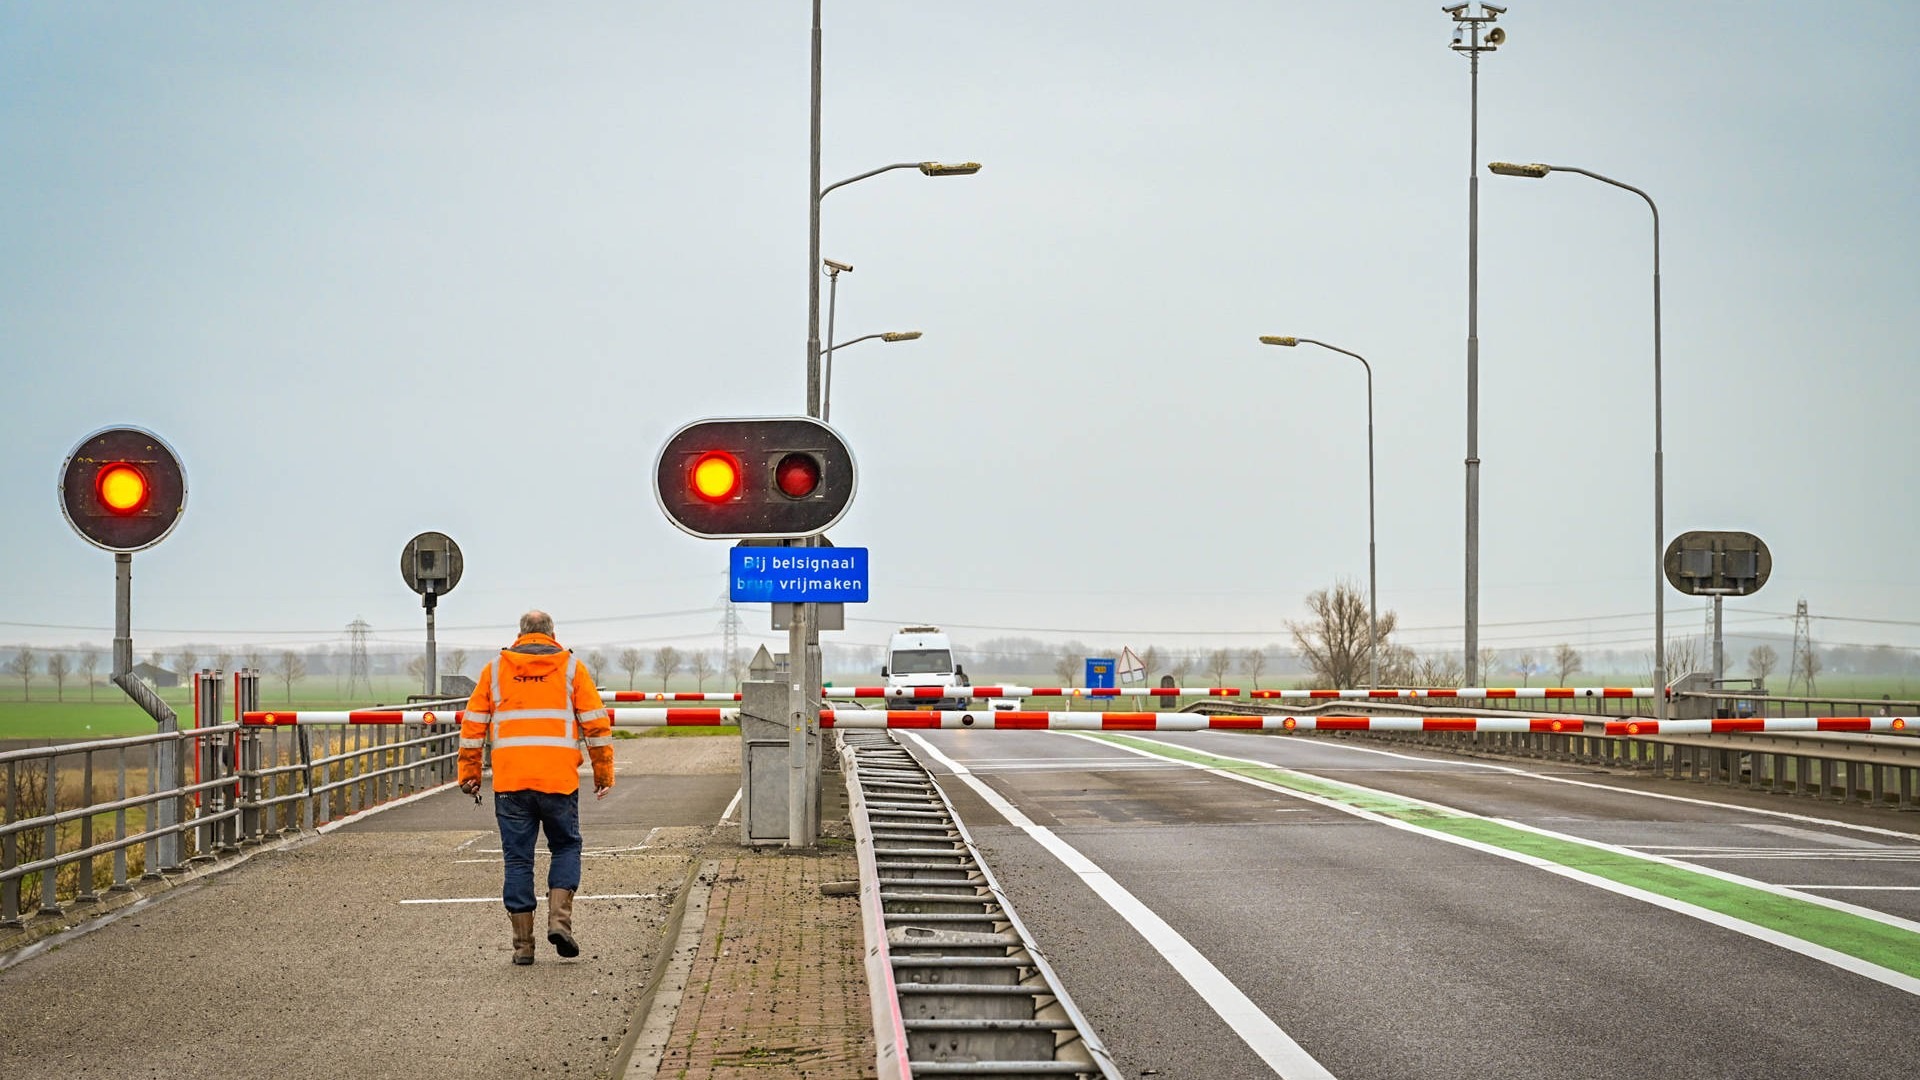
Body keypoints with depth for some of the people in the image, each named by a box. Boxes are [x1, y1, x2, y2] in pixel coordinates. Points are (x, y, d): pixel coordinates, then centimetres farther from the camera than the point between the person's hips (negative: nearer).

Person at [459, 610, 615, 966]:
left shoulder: (495, 670, 11)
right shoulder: (571, 668, 8)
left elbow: (472, 726, 11)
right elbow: (596, 724, 4)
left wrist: (469, 774, 17)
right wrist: (604, 773, 11)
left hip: (509, 780, 1)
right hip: (559, 778, -1)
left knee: (518, 859, 7)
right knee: (565, 847, 16)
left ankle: (523, 943, 7)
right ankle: (559, 919, -3)